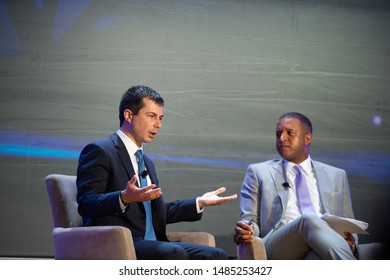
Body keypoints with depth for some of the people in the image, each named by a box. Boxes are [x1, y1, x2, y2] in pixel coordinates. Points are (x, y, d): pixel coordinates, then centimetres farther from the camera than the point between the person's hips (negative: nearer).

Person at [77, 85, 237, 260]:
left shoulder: (147, 163, 27)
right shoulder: (99, 151, -2)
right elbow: (85, 203, -13)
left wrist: (200, 203, 20)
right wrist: (124, 198, -31)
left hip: (150, 244, 8)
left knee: (216, 256, -13)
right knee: (174, 253, -33)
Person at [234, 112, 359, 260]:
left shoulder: (336, 176, 25)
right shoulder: (258, 172, 20)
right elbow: (250, 219, 15)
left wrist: (350, 241, -1)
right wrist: (245, 230, -12)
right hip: (277, 249, -1)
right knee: (309, 220, -37)